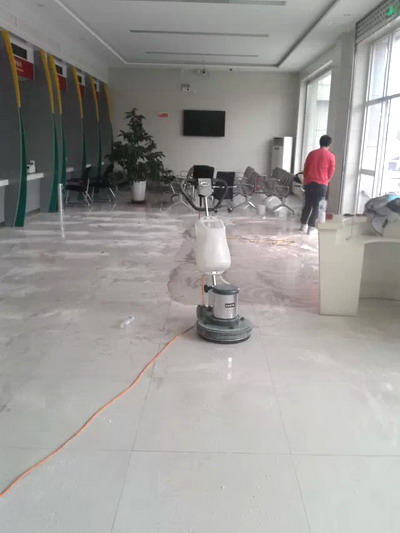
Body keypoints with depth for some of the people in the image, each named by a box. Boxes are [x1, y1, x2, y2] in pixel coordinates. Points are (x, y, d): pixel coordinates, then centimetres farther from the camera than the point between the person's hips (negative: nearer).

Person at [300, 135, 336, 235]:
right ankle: (311, 227, 1)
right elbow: (331, 172, 2)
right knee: (316, 205, 2)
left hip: (309, 182, 3)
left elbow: (305, 168, 9)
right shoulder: (331, 156, -3)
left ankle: (304, 225, 21)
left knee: (308, 204, 14)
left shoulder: (312, 153, 5)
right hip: (321, 184, -3)